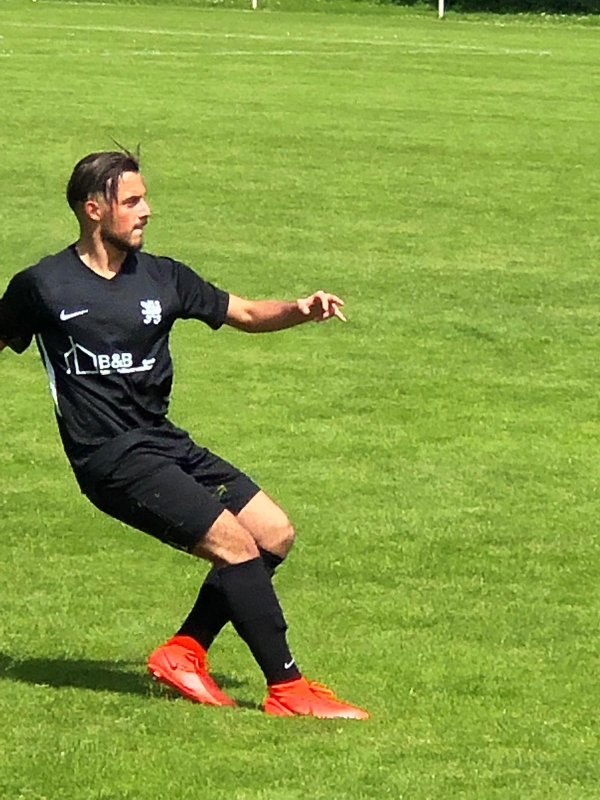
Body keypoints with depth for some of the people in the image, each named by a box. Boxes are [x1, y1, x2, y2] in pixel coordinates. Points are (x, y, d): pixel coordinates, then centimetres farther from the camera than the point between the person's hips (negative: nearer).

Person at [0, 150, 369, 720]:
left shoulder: (162, 278, 8)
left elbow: (246, 314, 13)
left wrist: (300, 310, -6)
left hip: (164, 442, 7)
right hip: (111, 459, -7)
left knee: (274, 533, 1)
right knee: (236, 544, -18)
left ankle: (184, 651, 11)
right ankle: (286, 689, -11)